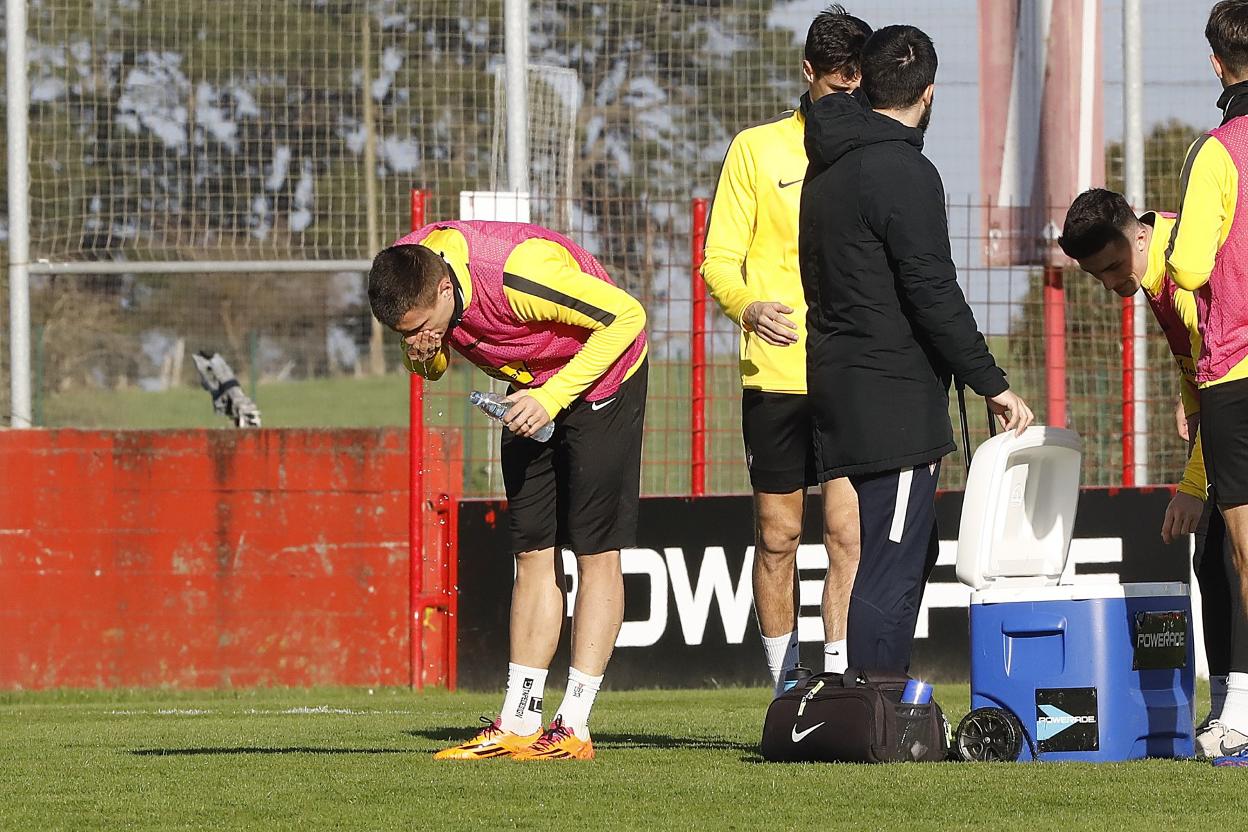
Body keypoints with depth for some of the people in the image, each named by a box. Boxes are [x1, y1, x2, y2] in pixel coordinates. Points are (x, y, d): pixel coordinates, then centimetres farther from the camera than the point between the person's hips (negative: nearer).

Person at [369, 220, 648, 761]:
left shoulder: (519, 275, -37)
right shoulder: (408, 277, -17)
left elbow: (627, 315, -28)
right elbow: (433, 363, 2)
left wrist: (553, 396, -31)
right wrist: (424, 358, -23)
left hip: (600, 380, -7)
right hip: (533, 391, 7)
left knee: (595, 550, -9)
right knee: (532, 552, 3)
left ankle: (573, 727, -10)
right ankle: (517, 726, 2)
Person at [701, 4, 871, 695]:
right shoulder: (757, 149, 4)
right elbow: (720, 259, 0)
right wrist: (748, 306, -21)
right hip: (775, 375, -1)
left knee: (848, 534, -9)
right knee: (778, 537, 4)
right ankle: (788, 693, 12)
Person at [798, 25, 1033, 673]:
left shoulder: (828, 169, 16)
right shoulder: (904, 174, -13)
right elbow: (933, 296, -17)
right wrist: (991, 383, -12)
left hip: (840, 387, 10)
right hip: (895, 400, -10)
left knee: (911, 551, 18)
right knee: (891, 569, -9)